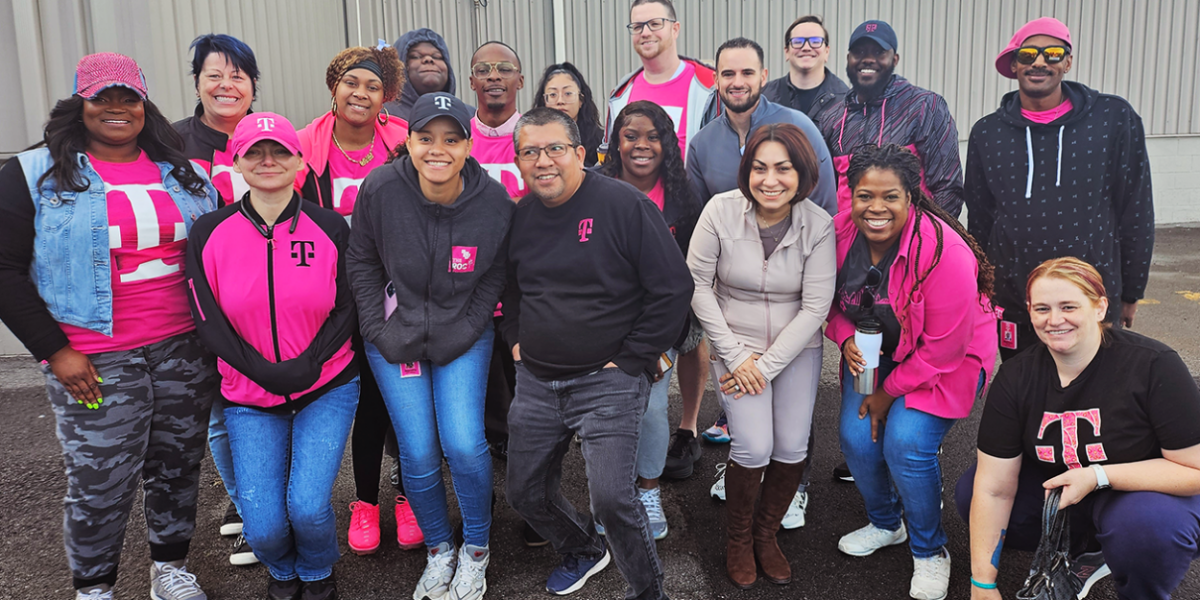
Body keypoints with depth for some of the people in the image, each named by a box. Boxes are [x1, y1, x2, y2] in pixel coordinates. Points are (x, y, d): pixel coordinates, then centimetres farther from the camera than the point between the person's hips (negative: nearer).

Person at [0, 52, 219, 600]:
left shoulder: (183, 172, 9)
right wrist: (54, 350, -9)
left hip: (184, 350, 4)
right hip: (94, 363, -3)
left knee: (179, 464, 13)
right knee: (100, 483, 2)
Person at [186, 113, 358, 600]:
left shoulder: (330, 227, -2)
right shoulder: (208, 233, -2)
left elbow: (345, 310, -2)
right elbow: (208, 321, -4)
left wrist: (307, 366, -16)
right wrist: (263, 372, -16)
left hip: (326, 387, -1)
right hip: (249, 396, 1)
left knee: (308, 506, -16)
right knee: (263, 526, -6)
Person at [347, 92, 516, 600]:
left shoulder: (495, 201, -14)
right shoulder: (381, 188, -15)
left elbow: (496, 276, 0)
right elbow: (362, 262, -1)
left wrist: (464, 333, -7)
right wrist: (378, 332, -5)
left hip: (463, 338, 0)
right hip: (395, 337, 1)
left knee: (464, 446, -9)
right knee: (418, 454, 1)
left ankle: (475, 549, 18)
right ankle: (438, 551, 27)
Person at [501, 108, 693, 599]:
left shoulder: (623, 205, -13)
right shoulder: (520, 215, 6)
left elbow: (673, 288, -13)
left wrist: (631, 360, -12)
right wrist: (516, 340, 10)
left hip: (608, 380, -6)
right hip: (535, 381, 6)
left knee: (611, 496, -16)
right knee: (525, 492, 14)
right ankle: (583, 551, 43)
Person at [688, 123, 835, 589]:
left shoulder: (818, 225, -11)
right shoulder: (721, 211, -13)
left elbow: (815, 307, -10)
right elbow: (697, 285, -9)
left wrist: (767, 366, -14)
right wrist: (736, 357, -10)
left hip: (797, 348, 2)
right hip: (736, 345, -1)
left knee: (793, 447, -5)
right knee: (753, 447, -13)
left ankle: (766, 535, 23)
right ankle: (737, 538, 16)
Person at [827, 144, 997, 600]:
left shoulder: (943, 252, -31)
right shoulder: (840, 233, -15)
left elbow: (943, 349, -24)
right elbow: (833, 302, 4)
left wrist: (889, 393, -15)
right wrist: (846, 339, -16)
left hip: (946, 361, -5)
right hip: (873, 353, 5)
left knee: (906, 446, -18)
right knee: (857, 439, -4)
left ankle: (930, 552, 9)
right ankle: (885, 524, 28)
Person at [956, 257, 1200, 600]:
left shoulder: (1154, 366, -22)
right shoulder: (1016, 377, -13)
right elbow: (994, 488, -15)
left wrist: (1098, 476, -29)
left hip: (1148, 492, -4)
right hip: (1056, 486, 4)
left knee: (1148, 523, -36)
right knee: (970, 491, -13)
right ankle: (1087, 551, 8)